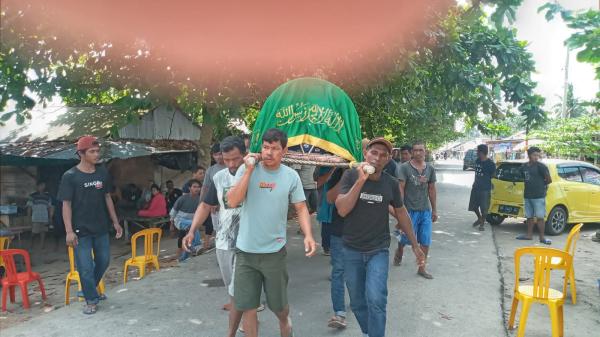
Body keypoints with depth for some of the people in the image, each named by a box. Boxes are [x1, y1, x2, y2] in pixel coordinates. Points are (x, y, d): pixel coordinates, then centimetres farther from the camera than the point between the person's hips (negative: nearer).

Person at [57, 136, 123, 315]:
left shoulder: (103, 173, 3)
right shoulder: (70, 176, -10)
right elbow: (66, 204, -10)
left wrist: (115, 222, 9)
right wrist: (69, 231, -16)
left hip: (101, 228, 5)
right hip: (81, 230, -5)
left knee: (103, 261, 15)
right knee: (85, 267, 0)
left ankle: (90, 289, 39)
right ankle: (91, 300, 18)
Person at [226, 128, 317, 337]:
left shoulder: (291, 176, -3)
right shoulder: (246, 169, -4)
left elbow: (301, 208, 2)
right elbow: (232, 202, -13)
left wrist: (308, 235, -15)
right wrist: (249, 170, -17)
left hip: (274, 251, 0)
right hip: (245, 251, 0)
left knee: (279, 306, 15)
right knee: (247, 306, 11)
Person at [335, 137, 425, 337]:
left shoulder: (391, 183, -6)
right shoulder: (351, 176, -10)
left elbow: (401, 213, 9)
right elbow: (342, 210, -21)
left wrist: (415, 245, 13)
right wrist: (361, 180, -28)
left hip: (378, 251, 0)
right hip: (351, 250, 1)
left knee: (376, 300, -17)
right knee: (357, 303, 13)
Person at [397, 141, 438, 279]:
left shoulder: (430, 169, 5)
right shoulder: (405, 167, -8)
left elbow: (432, 190, 11)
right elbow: (401, 188, -10)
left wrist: (434, 210, 12)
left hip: (426, 210, 4)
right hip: (410, 209, -4)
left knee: (426, 241, 5)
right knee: (407, 238, 7)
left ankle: (421, 268, 19)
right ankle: (400, 250, 40)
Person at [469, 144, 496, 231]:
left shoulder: (490, 164, -12)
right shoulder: (477, 161, 6)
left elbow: (493, 176, -3)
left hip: (485, 189, -6)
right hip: (475, 187, 6)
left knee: (484, 208, -1)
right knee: (473, 206, 13)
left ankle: (482, 224, 15)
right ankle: (479, 218, 37)